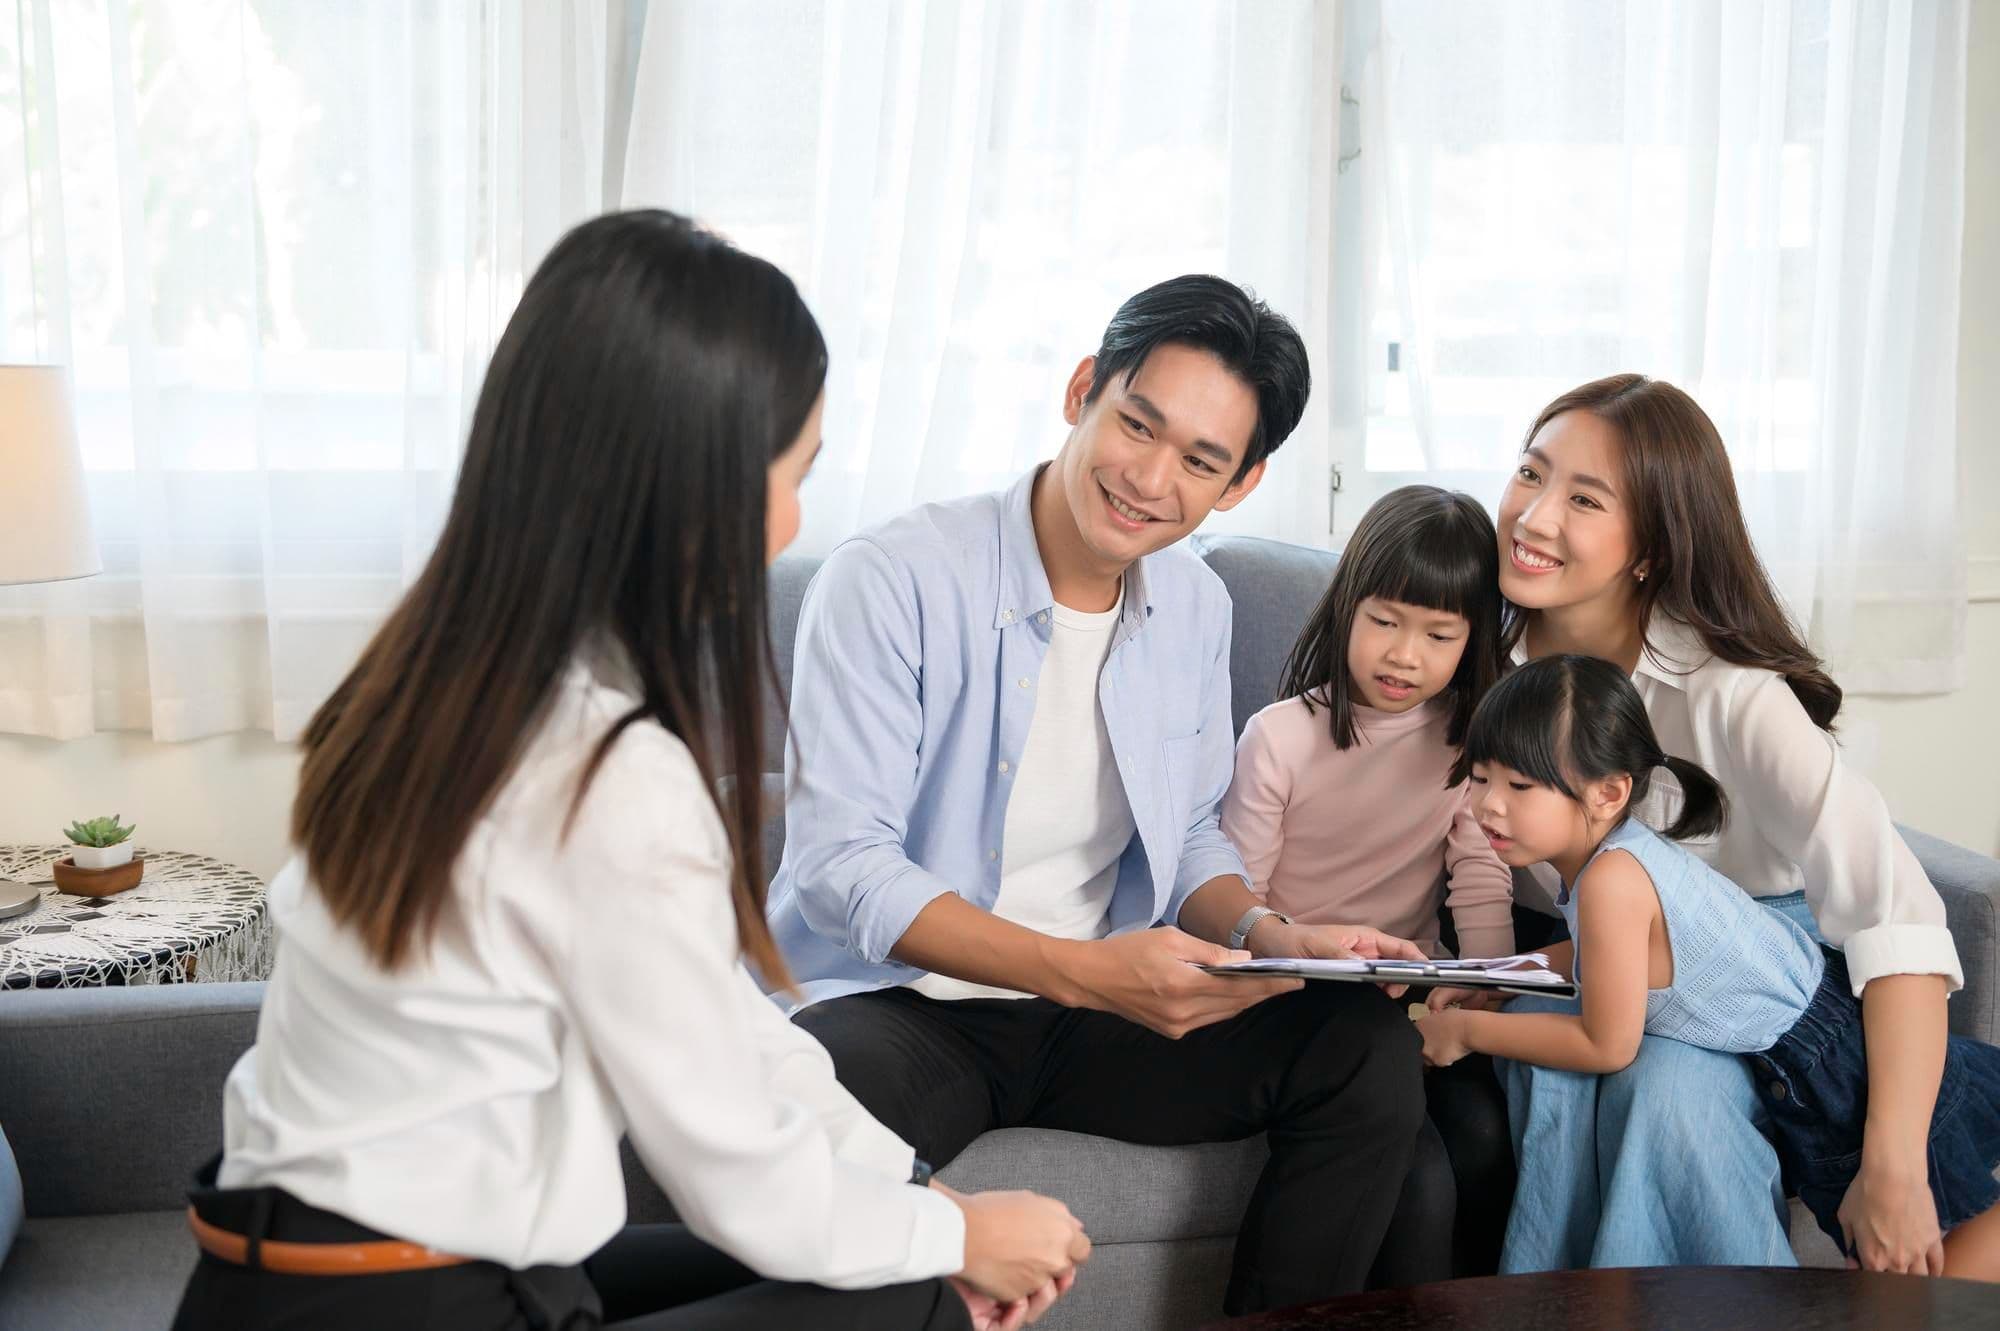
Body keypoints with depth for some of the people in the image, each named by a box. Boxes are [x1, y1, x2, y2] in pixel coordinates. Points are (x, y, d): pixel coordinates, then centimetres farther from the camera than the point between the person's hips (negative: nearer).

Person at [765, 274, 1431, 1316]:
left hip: (1101, 1005, 6)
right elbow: (840, 865, -20)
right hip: (899, 1004, -5)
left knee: (1374, 1050, -12)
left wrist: (1264, 933, -8)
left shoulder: (1197, 609, 7)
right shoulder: (889, 583, -15)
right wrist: (1080, 969, -30)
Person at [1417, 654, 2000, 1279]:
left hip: (1837, 1059, -9)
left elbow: (1606, 1047, -21)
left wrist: (1468, 1031, -12)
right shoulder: (1611, 846, -6)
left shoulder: (1612, 877, -32)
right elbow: (1591, 953, 16)